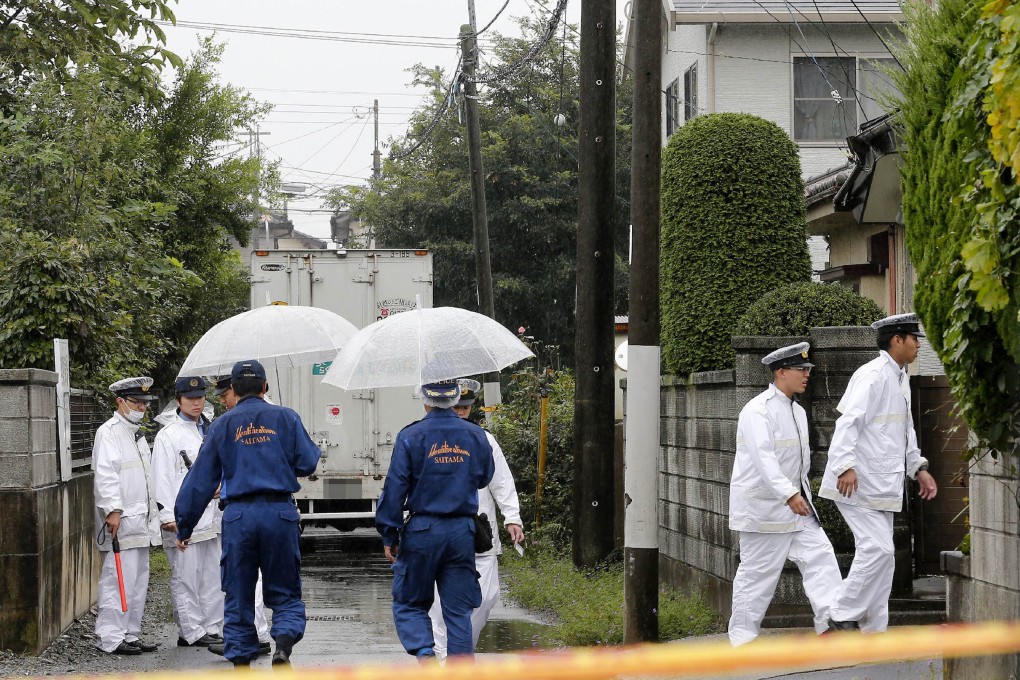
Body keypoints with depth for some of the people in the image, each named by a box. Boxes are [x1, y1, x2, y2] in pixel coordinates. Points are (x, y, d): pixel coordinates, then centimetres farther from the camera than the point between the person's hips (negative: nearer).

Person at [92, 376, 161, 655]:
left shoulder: (137, 434, 21)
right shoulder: (109, 432, -9)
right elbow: (105, 474, -18)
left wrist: (151, 513, 24)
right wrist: (113, 510, -24)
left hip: (140, 522, 10)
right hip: (120, 521, -10)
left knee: (139, 580, 12)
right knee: (120, 579, -11)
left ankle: (130, 635, 18)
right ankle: (111, 639, -8)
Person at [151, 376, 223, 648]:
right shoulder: (168, 436, -5)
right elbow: (162, 479, -10)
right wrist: (168, 516, -16)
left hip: (211, 518, 7)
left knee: (213, 575, 9)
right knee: (186, 578, -4)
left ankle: (212, 629, 16)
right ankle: (191, 632, 0)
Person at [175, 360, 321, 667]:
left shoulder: (222, 426, 8)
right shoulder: (286, 418, 5)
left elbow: (200, 480, 9)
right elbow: (307, 463, 1)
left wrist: (184, 527, 14)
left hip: (238, 515, 1)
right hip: (280, 513, 0)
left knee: (238, 596, 10)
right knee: (285, 592, 8)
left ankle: (241, 660, 9)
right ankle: (284, 643, -18)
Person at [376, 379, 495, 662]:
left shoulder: (411, 437, -7)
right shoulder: (476, 435, 4)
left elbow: (395, 489, -7)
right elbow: (484, 479, 18)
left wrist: (389, 535, -1)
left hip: (423, 531, -3)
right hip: (463, 532, 3)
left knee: (408, 603, 9)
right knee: (458, 609, 8)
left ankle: (424, 652, -14)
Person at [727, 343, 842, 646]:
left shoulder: (797, 412, 13)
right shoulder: (758, 411, -16)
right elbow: (763, 457, -28)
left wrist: (802, 492, 20)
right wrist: (789, 494, -37)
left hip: (796, 505, 8)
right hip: (763, 505, -8)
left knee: (819, 554, -4)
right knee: (758, 570, -2)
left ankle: (831, 620, -10)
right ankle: (743, 635, 8)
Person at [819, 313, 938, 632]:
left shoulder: (900, 378, 17)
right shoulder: (873, 375, -15)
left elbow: (905, 429, 28)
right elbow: (848, 422, -24)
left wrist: (919, 468, 21)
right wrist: (845, 466, -34)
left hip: (881, 484, 10)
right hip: (857, 483, -10)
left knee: (880, 552, 11)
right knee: (878, 548, -16)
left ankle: (874, 630, 16)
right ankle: (843, 615, -6)